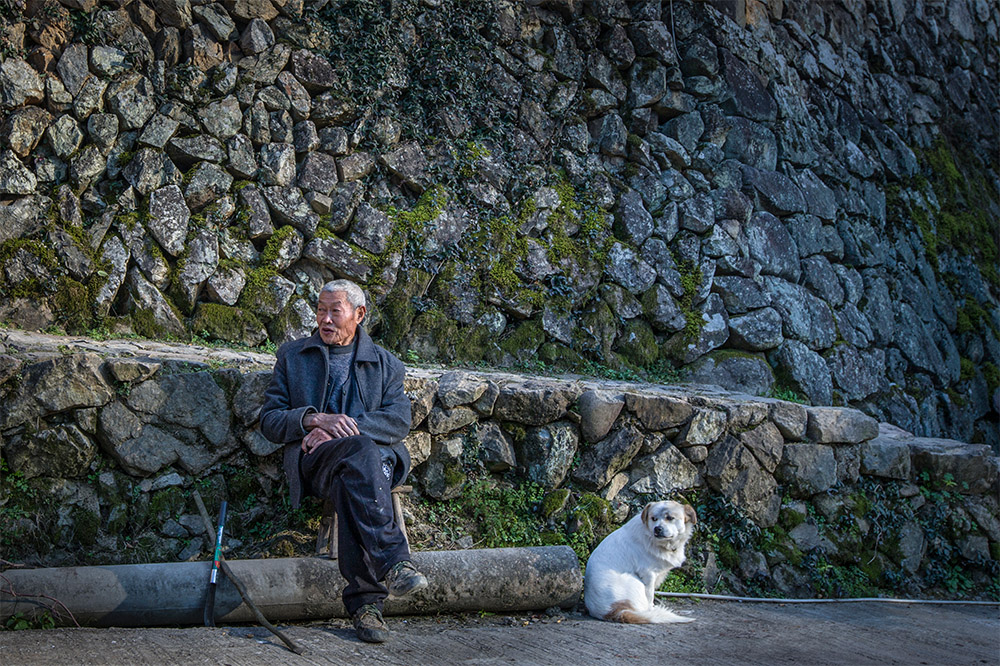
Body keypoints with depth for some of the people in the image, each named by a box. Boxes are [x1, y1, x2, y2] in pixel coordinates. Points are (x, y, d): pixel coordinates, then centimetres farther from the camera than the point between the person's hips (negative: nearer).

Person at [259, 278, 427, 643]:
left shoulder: (385, 363, 21)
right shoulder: (291, 356, 21)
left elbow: (399, 421, 3)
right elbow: (269, 421, 11)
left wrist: (339, 427, -12)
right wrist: (315, 418, -10)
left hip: (376, 456, 1)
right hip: (312, 460, -1)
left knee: (349, 485, -38)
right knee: (360, 450, -37)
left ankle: (363, 600, -42)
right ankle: (393, 560, -49)